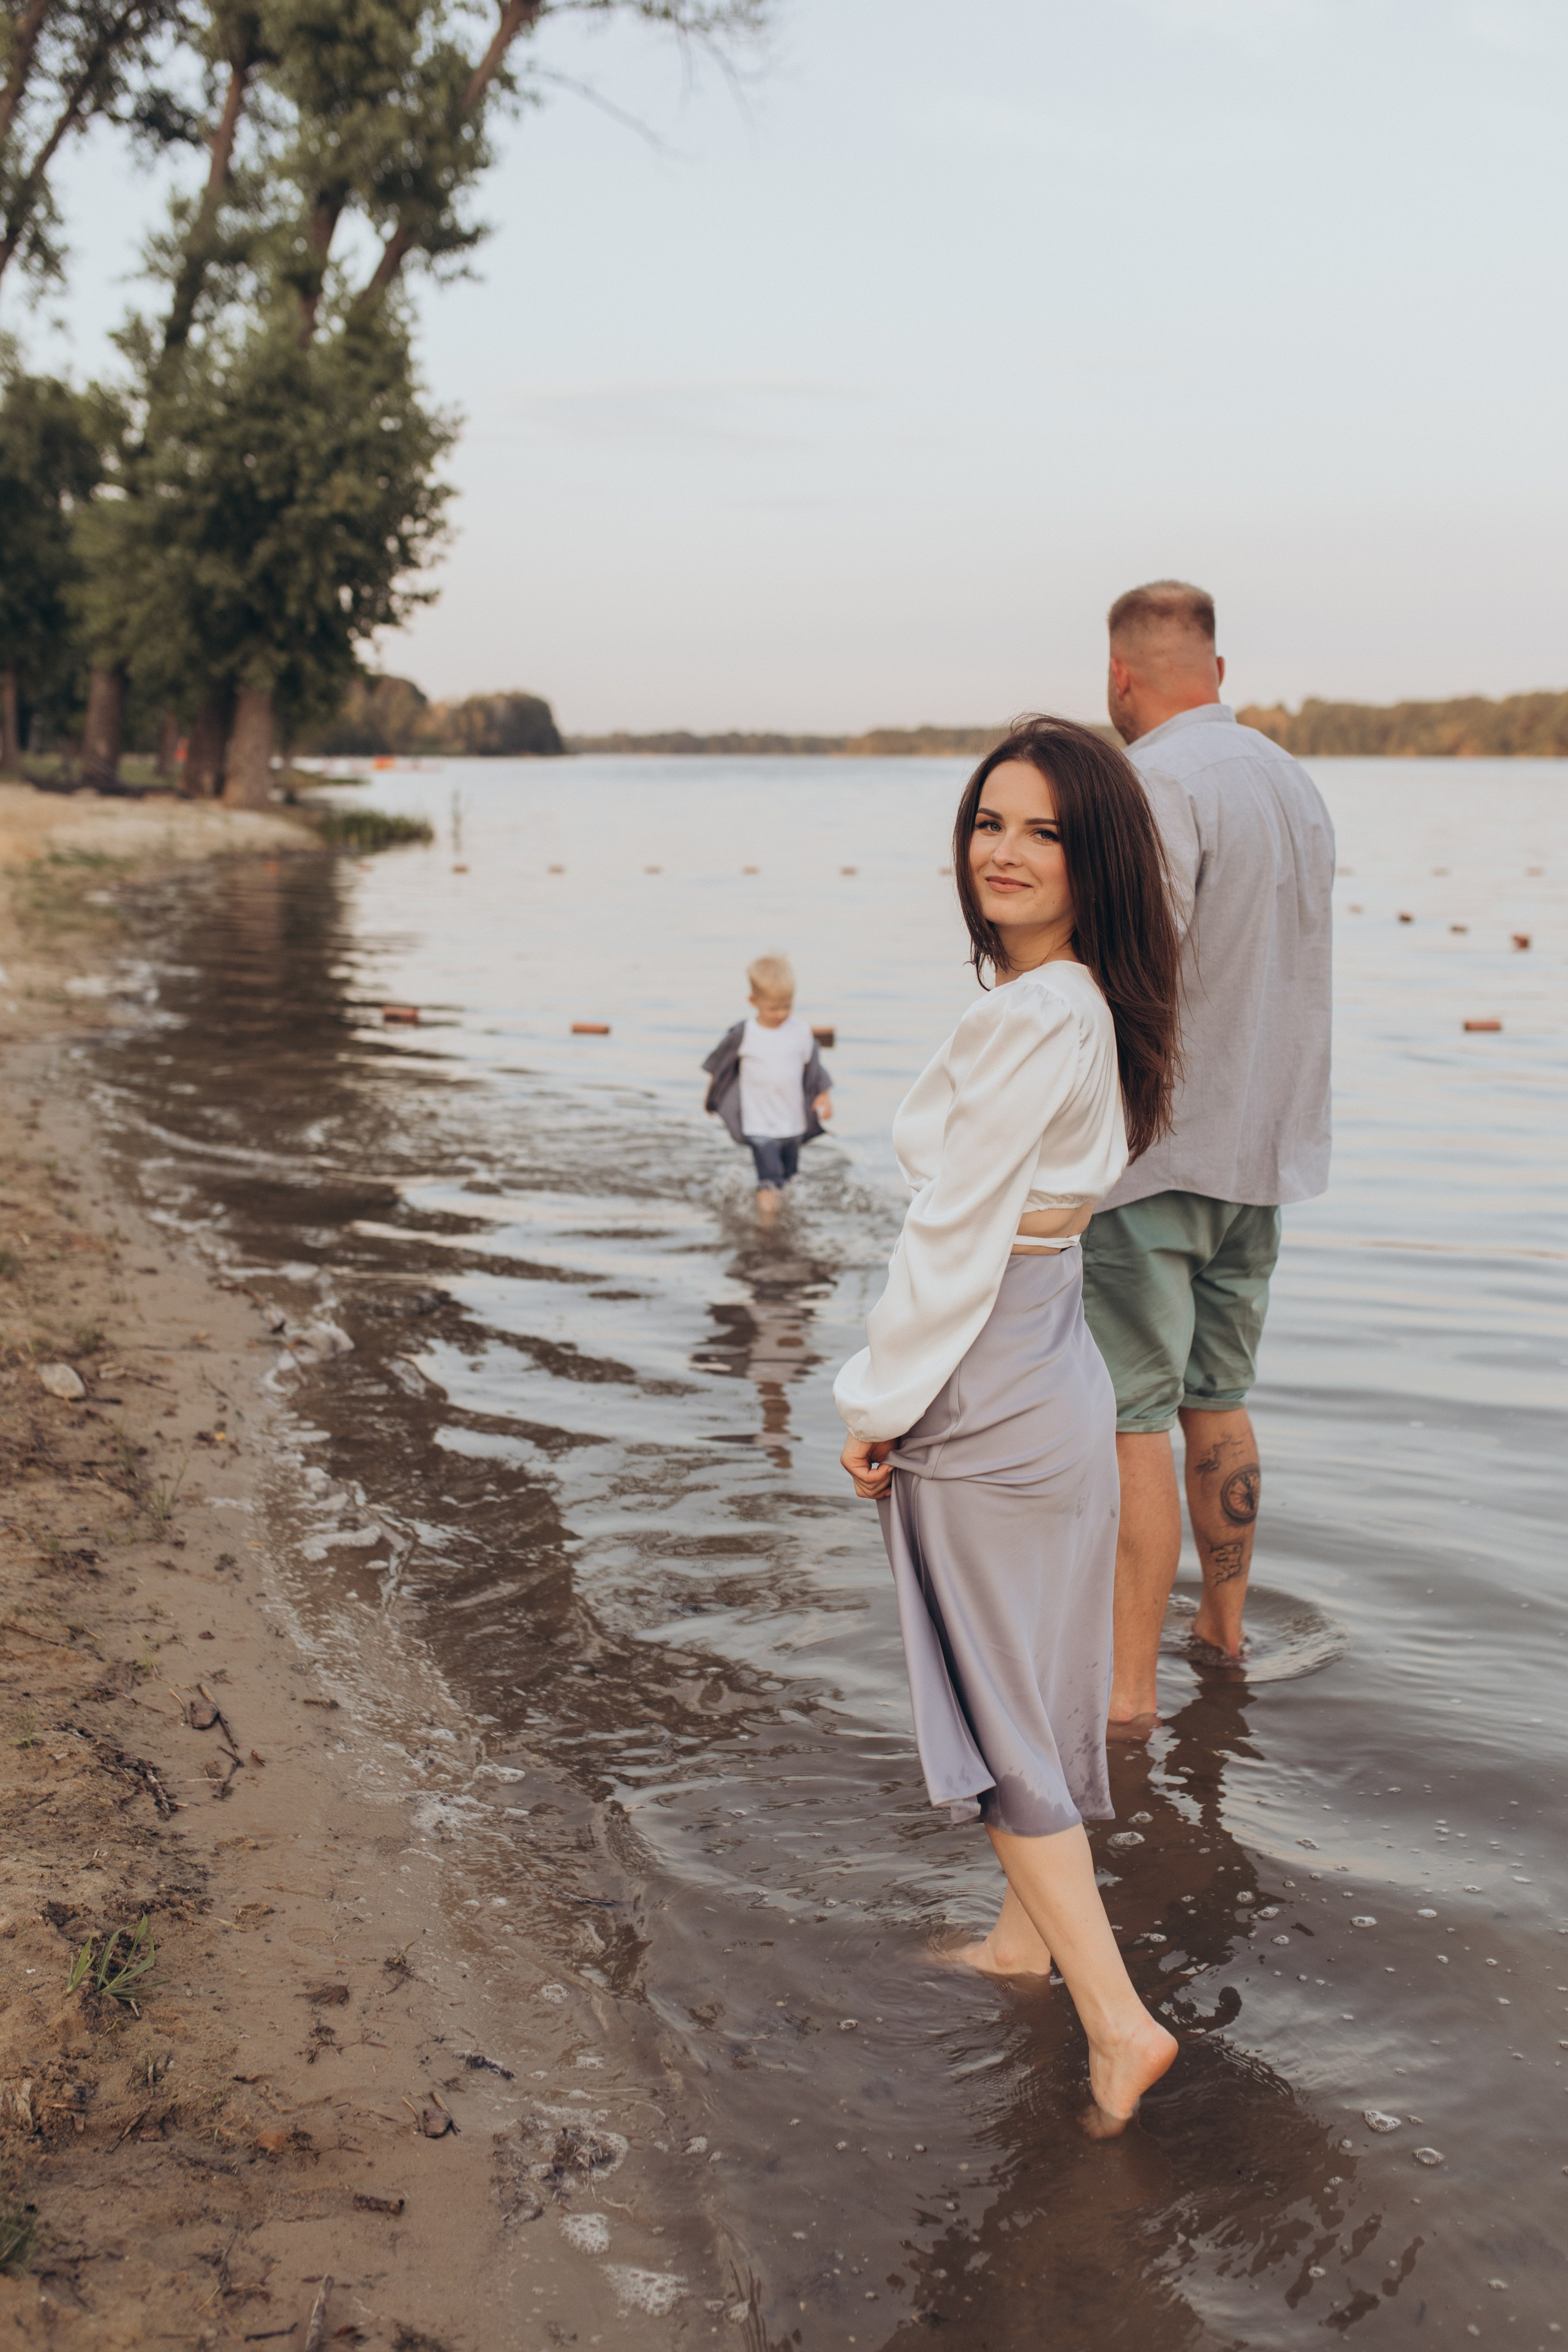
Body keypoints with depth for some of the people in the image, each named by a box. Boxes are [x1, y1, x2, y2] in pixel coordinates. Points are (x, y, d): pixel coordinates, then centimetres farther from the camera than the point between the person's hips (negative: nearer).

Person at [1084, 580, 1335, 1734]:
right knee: (1218, 1402, 19)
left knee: (1131, 1420, -4)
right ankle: (1226, 1629, 31)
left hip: (1153, 1149, -8)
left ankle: (1127, 1685, 0)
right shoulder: (1294, 782, 12)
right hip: (1264, 1144, 9)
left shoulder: (1157, 784, -15)